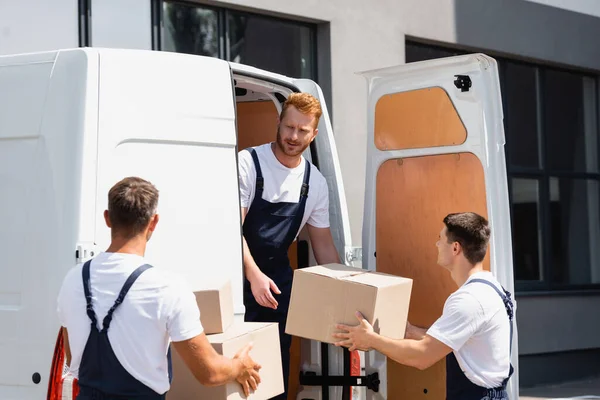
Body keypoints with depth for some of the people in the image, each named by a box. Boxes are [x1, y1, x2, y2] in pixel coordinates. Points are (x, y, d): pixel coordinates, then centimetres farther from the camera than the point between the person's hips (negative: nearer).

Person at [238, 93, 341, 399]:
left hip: (279, 277, 5)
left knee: (279, 361, 6)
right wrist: (254, 275, -29)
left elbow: (322, 242, 10)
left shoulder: (315, 183, 2)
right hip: (239, 274, -5)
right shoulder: (248, 164, -14)